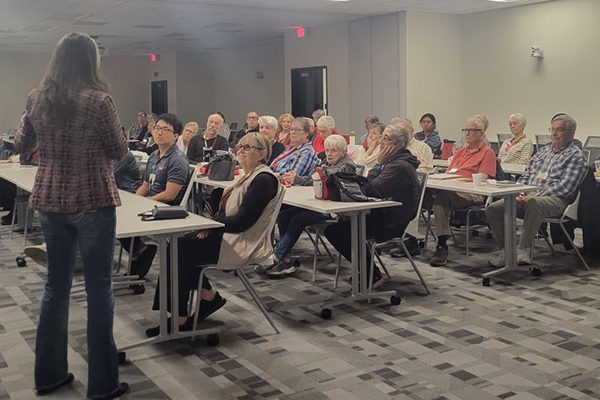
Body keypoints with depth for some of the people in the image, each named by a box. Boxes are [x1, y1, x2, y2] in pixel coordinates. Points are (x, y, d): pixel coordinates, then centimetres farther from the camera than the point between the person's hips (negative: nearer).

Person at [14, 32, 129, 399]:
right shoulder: (99, 100, -13)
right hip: (93, 202, -5)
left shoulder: (37, 99, 3)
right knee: (99, 288, 2)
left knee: (56, 284, 16)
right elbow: (119, 152, -4)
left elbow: (21, 145, 17)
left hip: (50, 202, 6)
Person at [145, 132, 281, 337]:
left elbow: (243, 220, -21)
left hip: (244, 244, -10)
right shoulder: (248, 176, 16)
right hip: (228, 236, 10)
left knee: (180, 253, -13)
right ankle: (209, 297, 5)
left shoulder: (263, 180, -14)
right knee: (178, 245, -3)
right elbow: (227, 212, 15)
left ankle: (180, 318, -3)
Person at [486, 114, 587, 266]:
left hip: (555, 199, -7)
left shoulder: (576, 156, 2)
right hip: (528, 197, 7)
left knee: (534, 204, -42)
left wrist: (535, 196, -18)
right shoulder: (543, 151, 25)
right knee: (493, 208, -15)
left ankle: (523, 249, -35)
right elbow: (526, 175, 22)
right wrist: (520, 193, 0)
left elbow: (565, 187, -10)